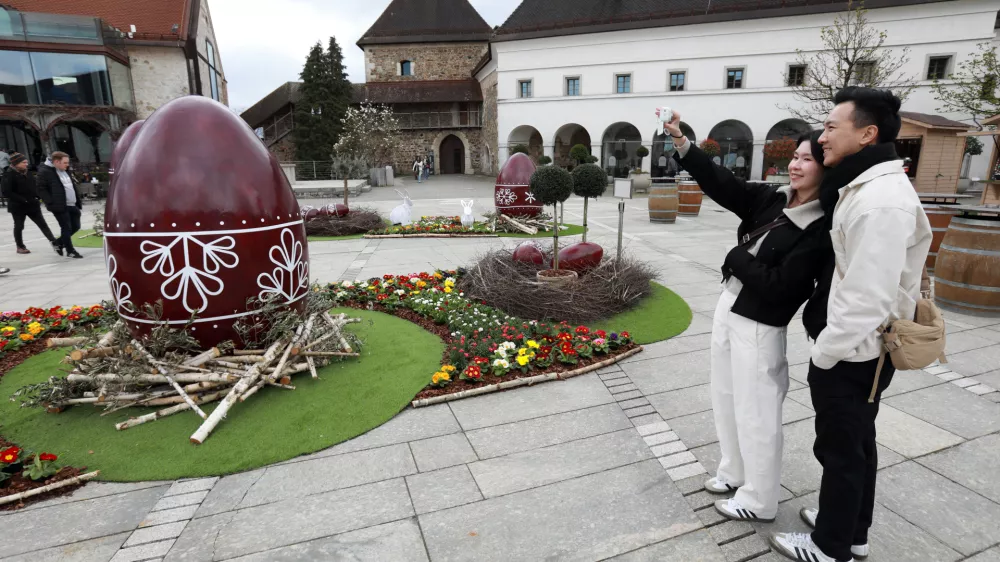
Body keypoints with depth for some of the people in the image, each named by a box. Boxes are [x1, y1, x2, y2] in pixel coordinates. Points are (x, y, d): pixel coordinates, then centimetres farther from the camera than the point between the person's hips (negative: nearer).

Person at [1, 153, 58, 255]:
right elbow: (6, 192, -17)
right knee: (19, 226, 9)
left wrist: (36, 196, 3)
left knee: (42, 224, 1)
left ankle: (54, 242, -3)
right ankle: (20, 247, 20)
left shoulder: (27, 172, 8)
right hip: (18, 206, -5)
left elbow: (33, 186, 19)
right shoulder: (9, 175, -12)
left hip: (32, 204, 5)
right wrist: (22, 200, -21)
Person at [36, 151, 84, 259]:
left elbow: (73, 186, 20)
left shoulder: (65, 171, 15)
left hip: (72, 205, 8)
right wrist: (51, 203, -18)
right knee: (66, 228, -2)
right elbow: (41, 189, -12)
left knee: (75, 226, 12)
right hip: (60, 206, -8)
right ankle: (70, 251, 9)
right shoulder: (45, 171, -9)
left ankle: (59, 243, 32)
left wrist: (78, 201, 14)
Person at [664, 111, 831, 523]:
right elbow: (721, 183, 0)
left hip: (760, 326, -8)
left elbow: (780, 286, -23)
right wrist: (680, 140, -8)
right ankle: (735, 471, 42)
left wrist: (738, 256, -11)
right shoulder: (772, 200, 3)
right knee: (726, 399, 21)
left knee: (755, 414, 5)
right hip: (727, 308, 8)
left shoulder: (822, 229, -18)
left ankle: (760, 501, 26)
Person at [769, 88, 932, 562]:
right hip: (858, 350, 10)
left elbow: (866, 298, -28)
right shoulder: (863, 188, 8)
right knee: (856, 442, 22)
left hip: (849, 353, -10)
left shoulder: (880, 202, -25)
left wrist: (824, 352, -18)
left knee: (840, 449, 7)